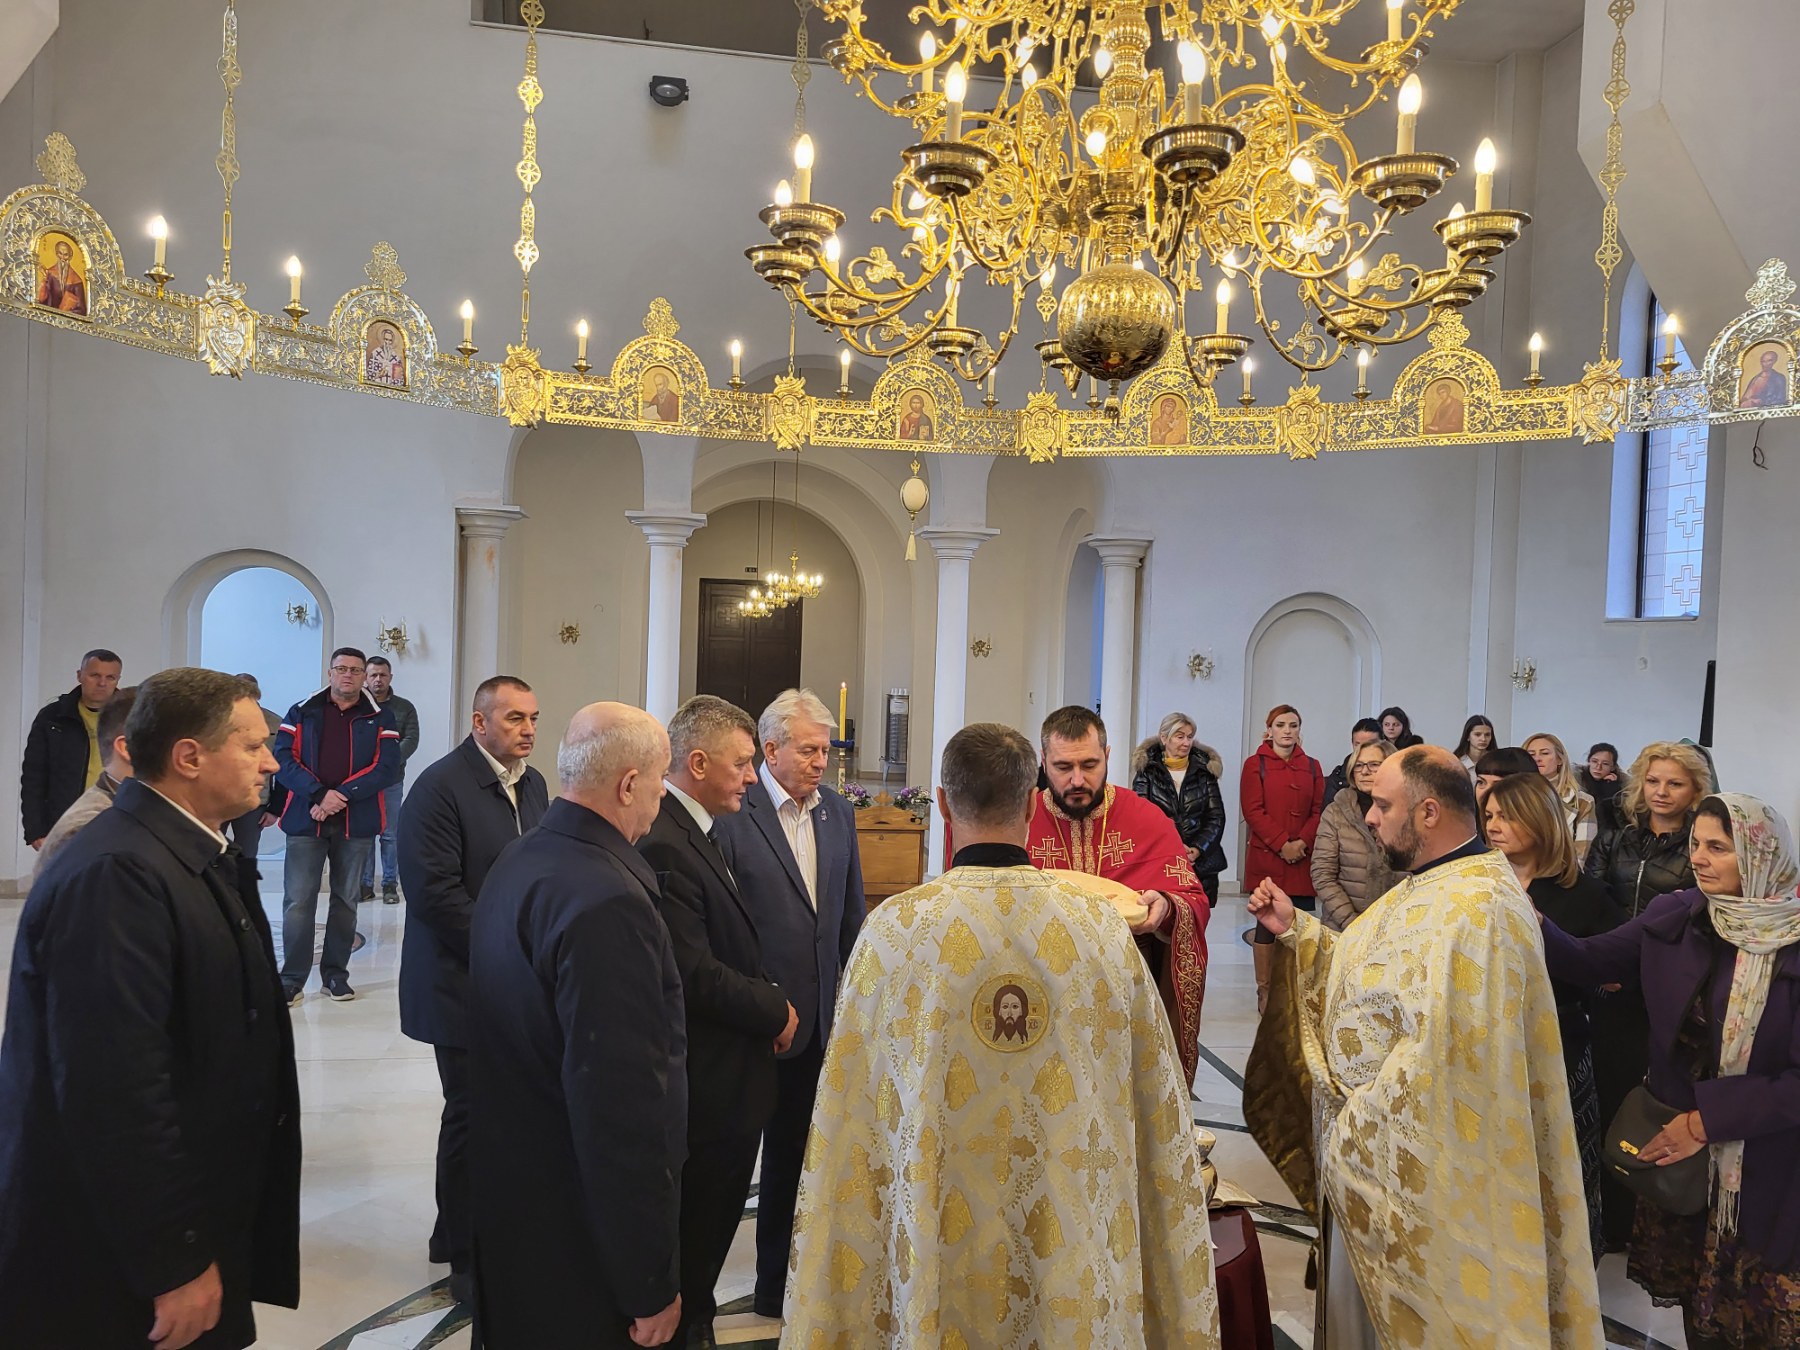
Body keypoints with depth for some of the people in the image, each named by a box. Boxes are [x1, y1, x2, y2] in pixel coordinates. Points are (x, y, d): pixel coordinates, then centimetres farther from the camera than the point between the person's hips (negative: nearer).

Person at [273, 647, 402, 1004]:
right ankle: (292, 976, 7)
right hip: (306, 818, -1)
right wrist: (317, 795, -17)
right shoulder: (302, 712, 7)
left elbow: (386, 766, -4)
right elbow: (283, 758, -3)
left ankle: (335, 973, 20)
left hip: (356, 821, 1)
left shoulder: (380, 718, 6)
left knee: (346, 899, 9)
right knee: (298, 900, -3)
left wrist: (342, 794, -15)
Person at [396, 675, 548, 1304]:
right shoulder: (440, 786, -14)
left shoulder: (533, 784, 8)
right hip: (466, 986, -6)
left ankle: (458, 1234, 32)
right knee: (473, 1116, 5)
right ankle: (468, 1259, 23)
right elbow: (436, 891, -19)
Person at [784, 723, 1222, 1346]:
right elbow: (1155, 1102, -1)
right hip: (1075, 1246, 1)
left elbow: (853, 1108, -8)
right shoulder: (1103, 925, -10)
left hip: (943, 1233, -1)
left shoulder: (895, 928, -15)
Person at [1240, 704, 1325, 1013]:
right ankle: (1265, 991, 9)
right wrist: (1282, 844, -13)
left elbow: (1318, 810, 8)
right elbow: (1253, 811, -5)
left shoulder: (1311, 766, 13)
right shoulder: (1256, 764, 2)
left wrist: (1303, 842, -9)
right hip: (1266, 857, -3)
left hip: (1302, 858, 3)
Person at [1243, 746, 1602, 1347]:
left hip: (1416, 1167, -9)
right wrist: (1295, 929, 6)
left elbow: (1435, 1059, -29)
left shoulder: (1477, 906, -27)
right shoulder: (1425, 885, 5)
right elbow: (1372, 972, 15)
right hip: (1364, 1139, 9)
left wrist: (1349, 1138, -20)